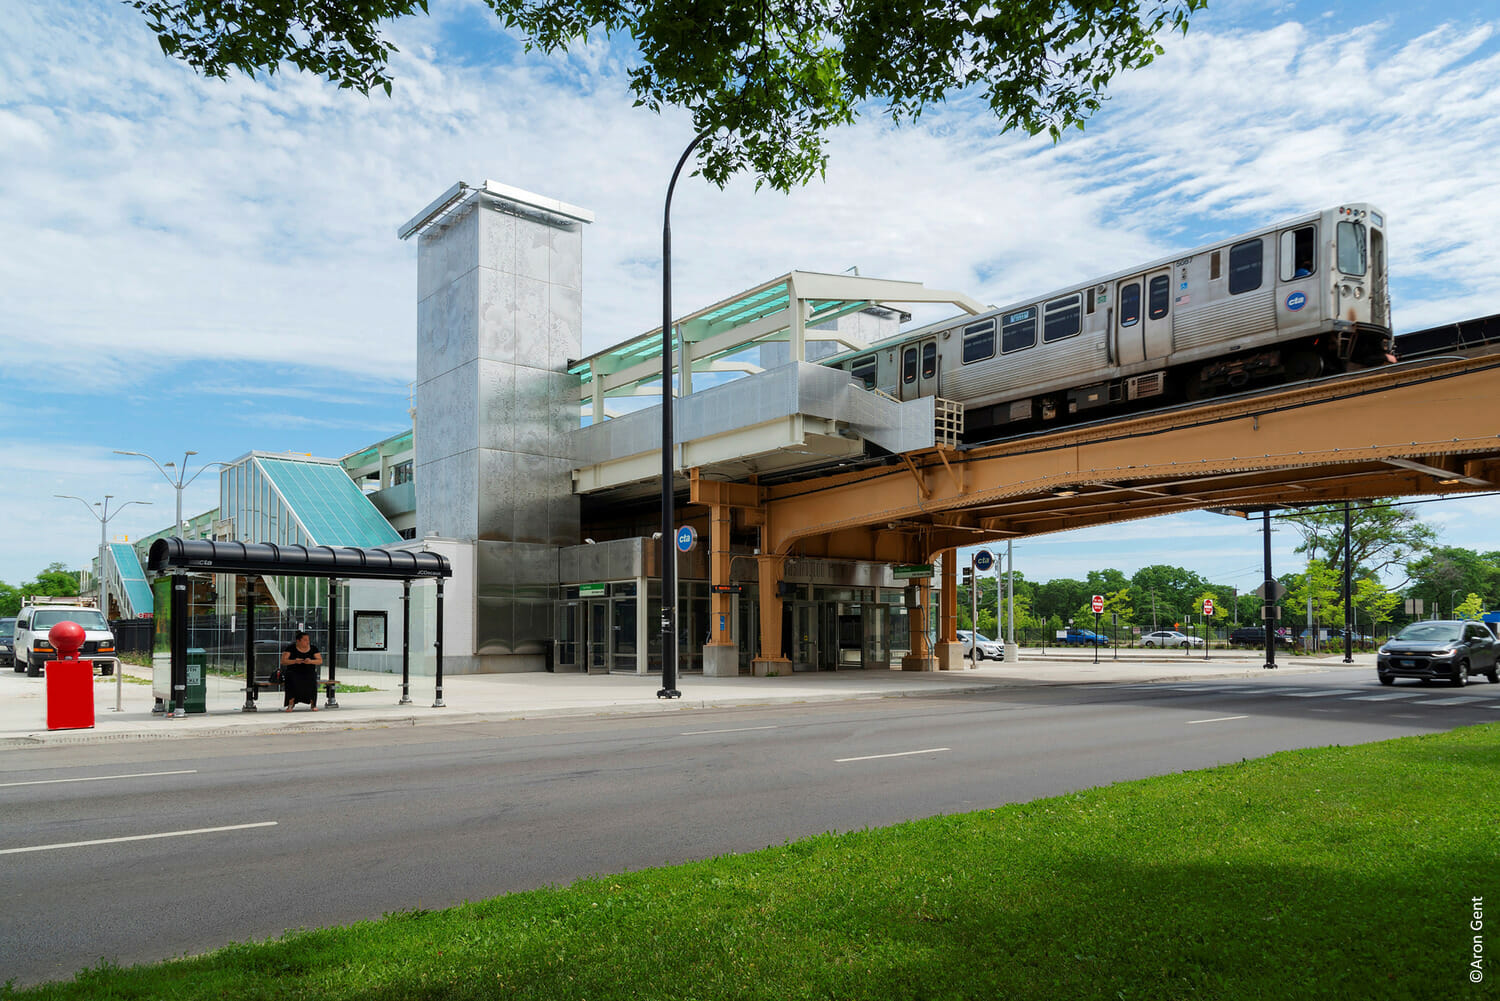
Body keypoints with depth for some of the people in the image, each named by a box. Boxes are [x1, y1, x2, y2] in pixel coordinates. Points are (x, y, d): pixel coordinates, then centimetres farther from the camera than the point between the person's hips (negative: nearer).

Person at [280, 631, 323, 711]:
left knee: (311, 682, -33)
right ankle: (291, 704, -24)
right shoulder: (290, 649, -1)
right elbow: (283, 661, -9)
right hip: (293, 672, -1)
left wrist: (311, 661, -21)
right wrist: (294, 661, -27)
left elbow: (320, 661, 1)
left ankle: (313, 704, -16)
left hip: (309, 673, 1)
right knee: (292, 681, -37)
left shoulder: (313, 649, 5)